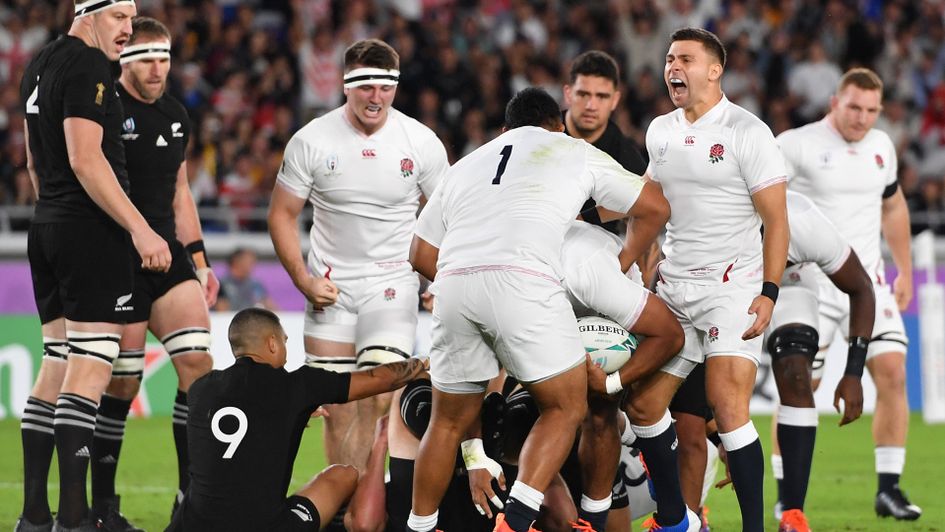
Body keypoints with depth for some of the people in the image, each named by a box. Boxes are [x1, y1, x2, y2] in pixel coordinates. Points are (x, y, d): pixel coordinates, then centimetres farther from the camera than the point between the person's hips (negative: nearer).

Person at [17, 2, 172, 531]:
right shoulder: (89, 65, -13)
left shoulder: (40, 65, 17)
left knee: (58, 363, 11)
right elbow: (85, 159, -20)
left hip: (48, 226, 9)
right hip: (93, 230, -9)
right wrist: (139, 228, -22)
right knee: (91, 366, -10)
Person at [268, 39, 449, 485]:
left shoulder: (420, 142, -4)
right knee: (338, 409, 0)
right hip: (330, 289, 1)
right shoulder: (311, 141, -5)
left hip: (392, 284, -1)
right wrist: (304, 281, -6)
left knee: (380, 394, -18)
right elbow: (282, 214, 4)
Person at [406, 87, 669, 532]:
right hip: (522, 282, -4)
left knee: (450, 420, 18)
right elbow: (654, 208, 28)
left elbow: (422, 254, 28)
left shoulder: (465, 166, 32)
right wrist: (621, 263, 42)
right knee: (566, 407, 8)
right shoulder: (576, 152, 23)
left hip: (453, 283, 4)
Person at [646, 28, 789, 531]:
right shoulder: (660, 132, 11)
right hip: (672, 289, 6)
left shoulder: (747, 133, -7)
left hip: (732, 287, -6)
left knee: (727, 405, -17)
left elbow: (776, 220, -8)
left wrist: (769, 293, -15)